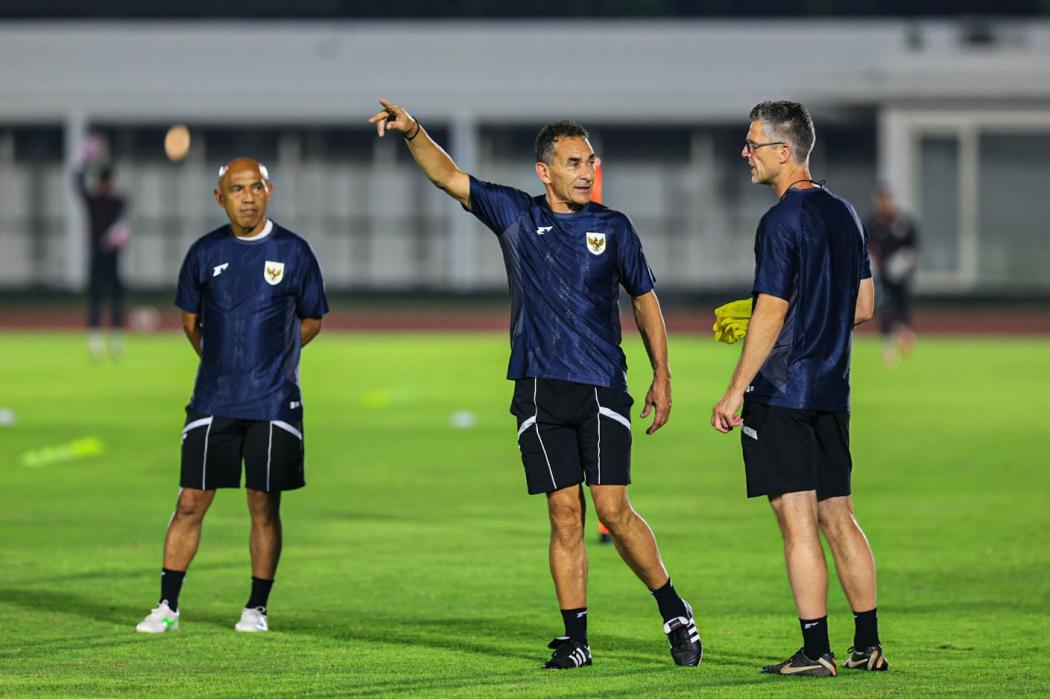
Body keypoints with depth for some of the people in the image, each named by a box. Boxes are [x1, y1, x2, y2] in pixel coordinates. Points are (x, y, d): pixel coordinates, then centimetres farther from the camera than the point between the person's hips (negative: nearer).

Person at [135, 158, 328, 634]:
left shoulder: (292, 252, 0)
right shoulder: (205, 253, 4)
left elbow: (311, 322, 10)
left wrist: (272, 357, 5)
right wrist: (221, 360, 9)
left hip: (273, 399, -1)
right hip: (213, 399, 1)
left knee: (264, 505, 3)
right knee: (191, 502, -1)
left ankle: (257, 608, 14)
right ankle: (167, 606, 5)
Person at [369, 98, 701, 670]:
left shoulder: (613, 228, 6)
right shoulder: (515, 216, 6)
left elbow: (644, 299, 14)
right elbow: (449, 177, 0)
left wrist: (662, 376, 11)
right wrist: (411, 132, -17)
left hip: (602, 388, -1)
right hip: (539, 392, 1)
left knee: (613, 510, -9)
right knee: (565, 515, 0)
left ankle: (674, 612, 7)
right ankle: (575, 640, 5)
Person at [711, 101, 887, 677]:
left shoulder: (782, 222, -13)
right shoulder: (844, 214, 11)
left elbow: (772, 312, -17)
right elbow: (863, 308, 16)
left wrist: (735, 391, -15)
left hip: (781, 391, -8)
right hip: (831, 389, 8)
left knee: (798, 523, -6)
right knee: (838, 519, 12)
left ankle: (816, 651, -7)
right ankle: (868, 645, 13)